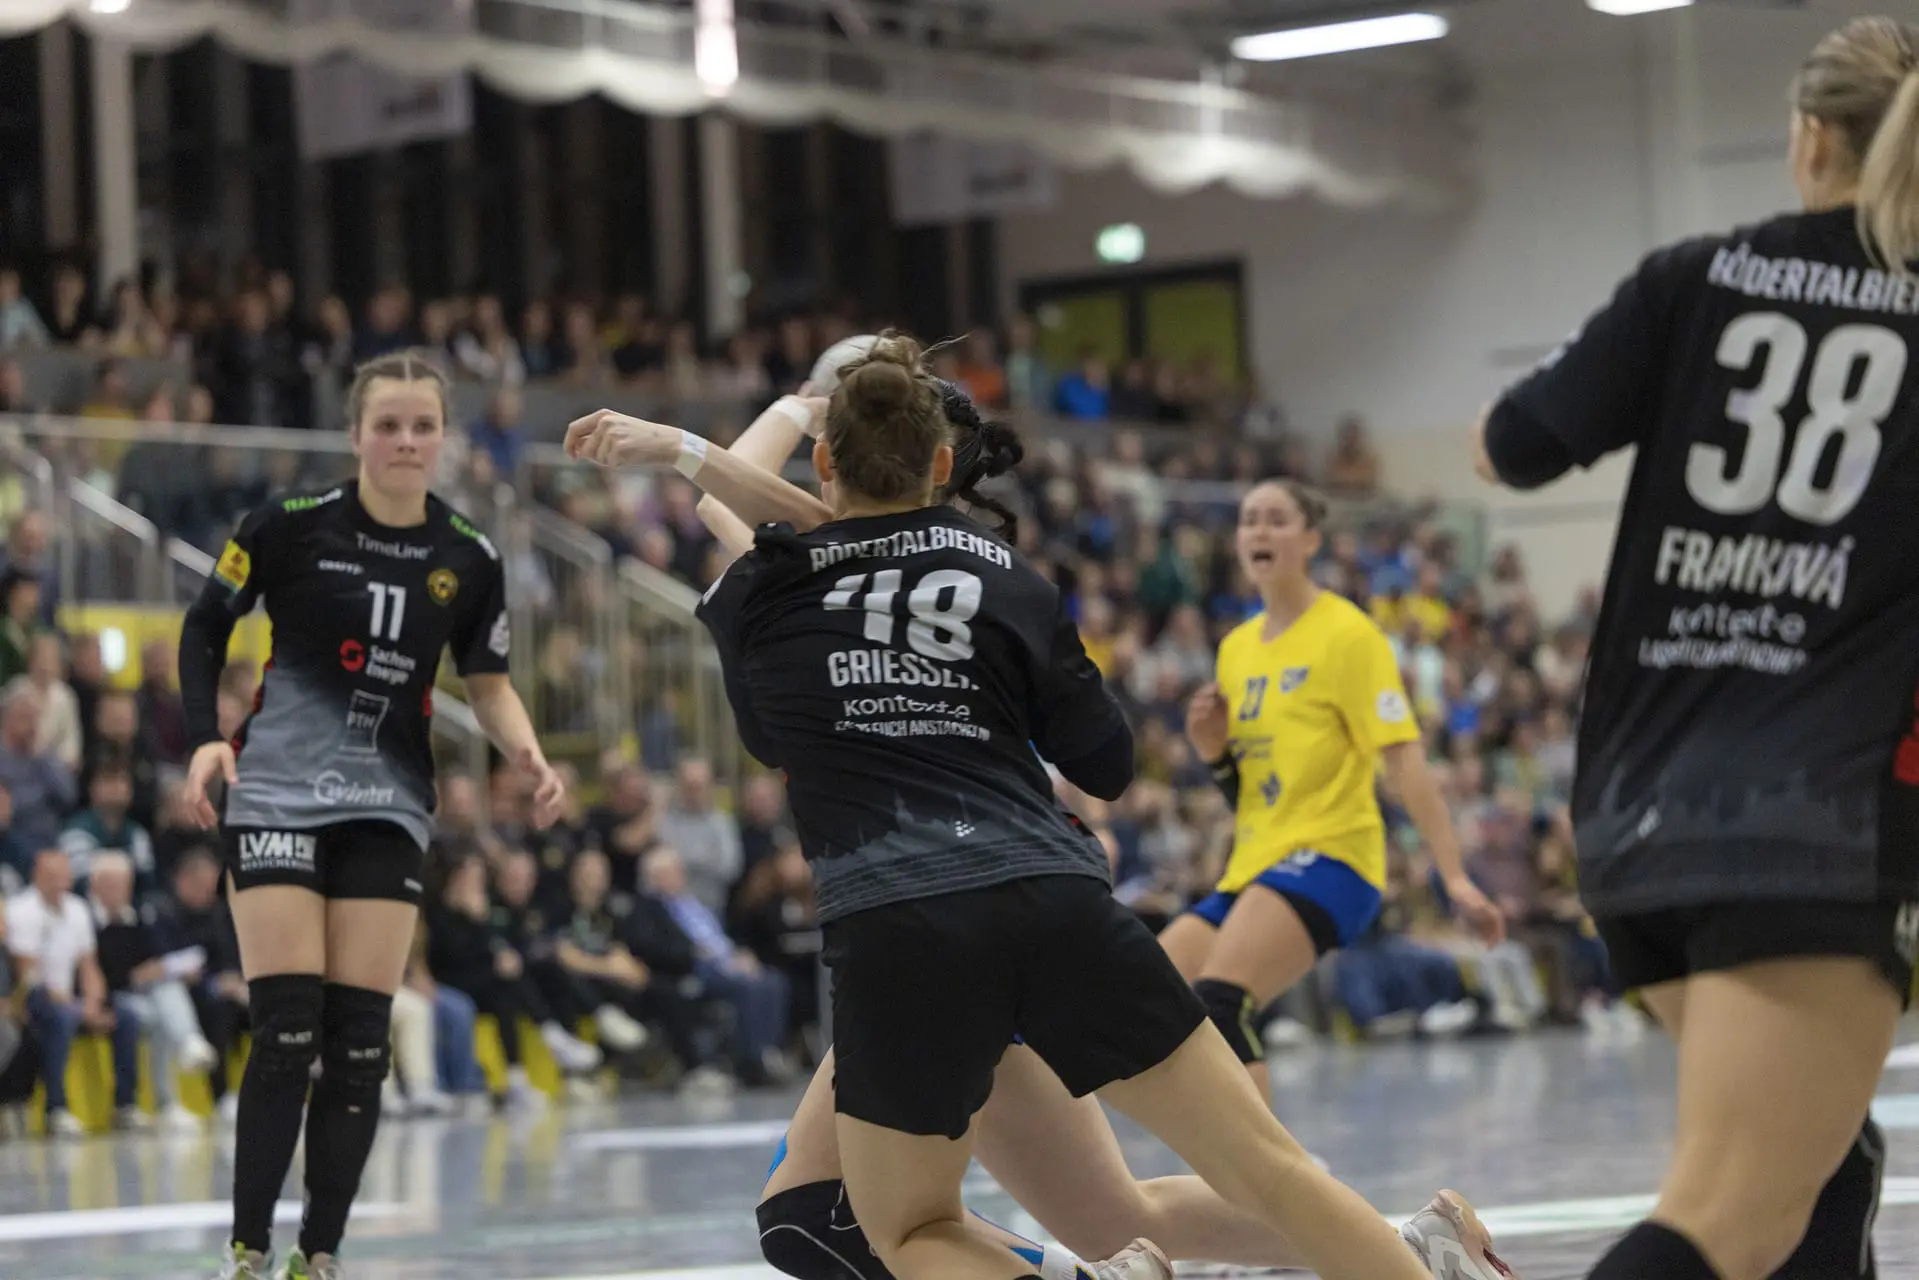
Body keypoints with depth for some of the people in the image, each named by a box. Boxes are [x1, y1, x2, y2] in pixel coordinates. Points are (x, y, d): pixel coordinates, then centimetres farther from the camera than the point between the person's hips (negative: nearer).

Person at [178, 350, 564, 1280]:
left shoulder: (468, 561, 0)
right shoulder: (291, 527, -8)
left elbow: (488, 685, 10)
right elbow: (205, 628, 4)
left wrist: (527, 756, -9)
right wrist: (206, 738, -9)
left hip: (389, 807, 3)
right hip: (279, 793, -3)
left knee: (360, 1042, -1)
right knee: (287, 1031, -11)